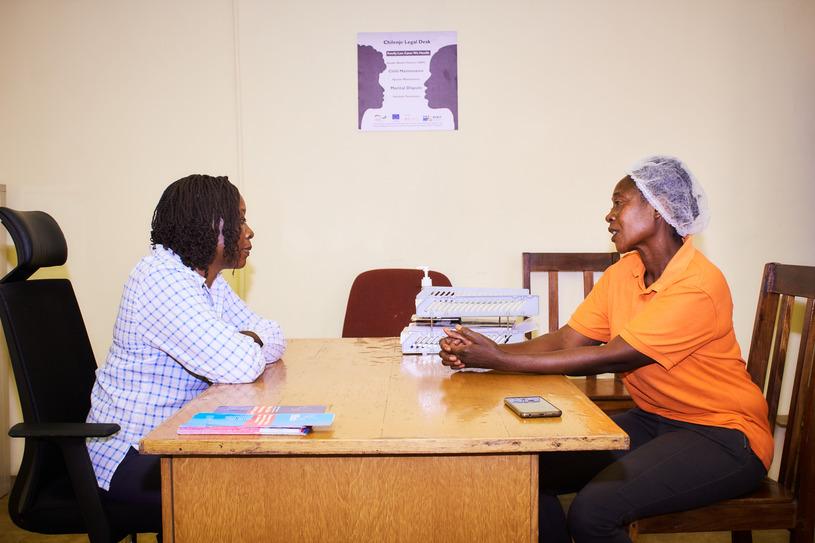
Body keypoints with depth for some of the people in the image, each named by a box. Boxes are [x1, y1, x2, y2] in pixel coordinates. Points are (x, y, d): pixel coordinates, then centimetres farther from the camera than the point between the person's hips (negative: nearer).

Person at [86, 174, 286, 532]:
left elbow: (274, 338, 6)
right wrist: (251, 344, -9)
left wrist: (245, 343, -15)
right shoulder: (162, 279, -23)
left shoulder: (205, 279, 6)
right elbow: (239, 367, -31)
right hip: (128, 457, -8)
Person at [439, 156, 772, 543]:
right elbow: (566, 340, -4)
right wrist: (482, 353, -18)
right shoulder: (623, 273, 2)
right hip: (652, 420, 7)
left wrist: (501, 361, -25)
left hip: (722, 436, -7)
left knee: (592, 509, -26)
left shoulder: (697, 286, -23)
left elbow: (607, 359, -25)